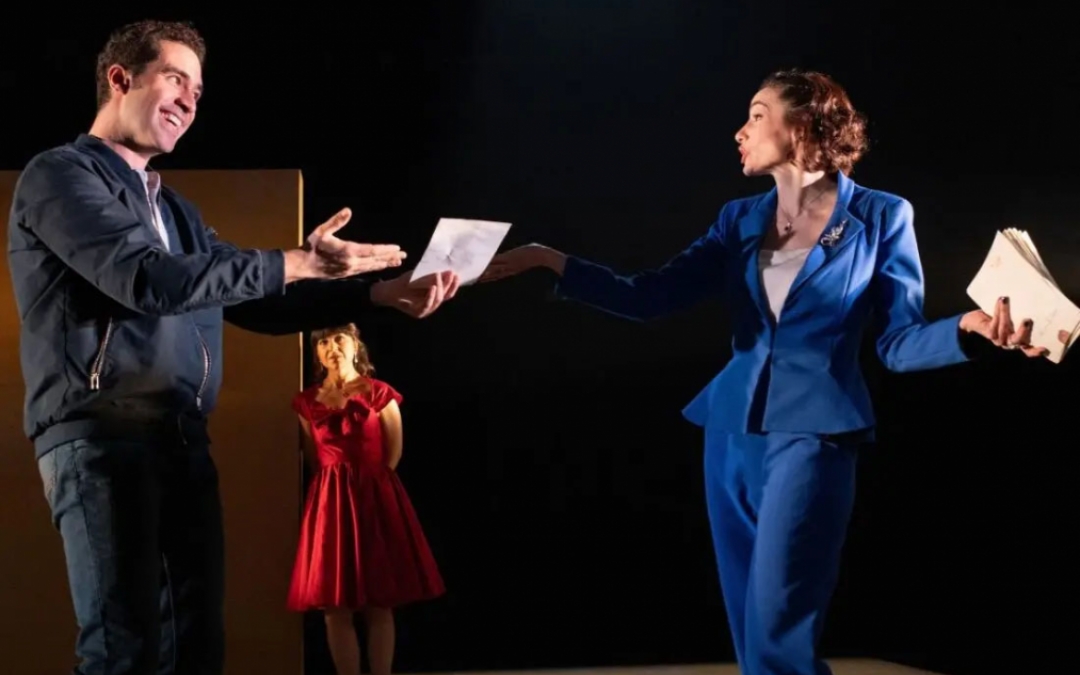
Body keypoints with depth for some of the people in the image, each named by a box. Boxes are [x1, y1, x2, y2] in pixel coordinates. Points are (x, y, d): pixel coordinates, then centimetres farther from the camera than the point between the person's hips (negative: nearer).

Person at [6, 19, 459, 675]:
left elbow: (252, 300, 25)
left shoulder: (174, 207, 25)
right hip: (100, 435, -8)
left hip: (183, 441, 8)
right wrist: (296, 263, -16)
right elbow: (149, 279, -16)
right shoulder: (61, 174, -1)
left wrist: (379, 294, 14)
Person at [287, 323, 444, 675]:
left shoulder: (379, 393, 0)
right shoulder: (307, 401, 8)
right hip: (329, 501, 2)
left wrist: (367, 484, 2)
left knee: (379, 607, -1)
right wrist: (336, 485, 10)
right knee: (335, 610, -2)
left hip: (374, 497, -2)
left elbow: (394, 452, 3)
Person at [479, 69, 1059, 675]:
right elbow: (650, 296, 4)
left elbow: (899, 343, -4)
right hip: (733, 432, 6)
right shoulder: (742, 219, 11)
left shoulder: (881, 217, -3)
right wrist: (551, 261, -3)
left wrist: (970, 328, -24)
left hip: (812, 435, -6)